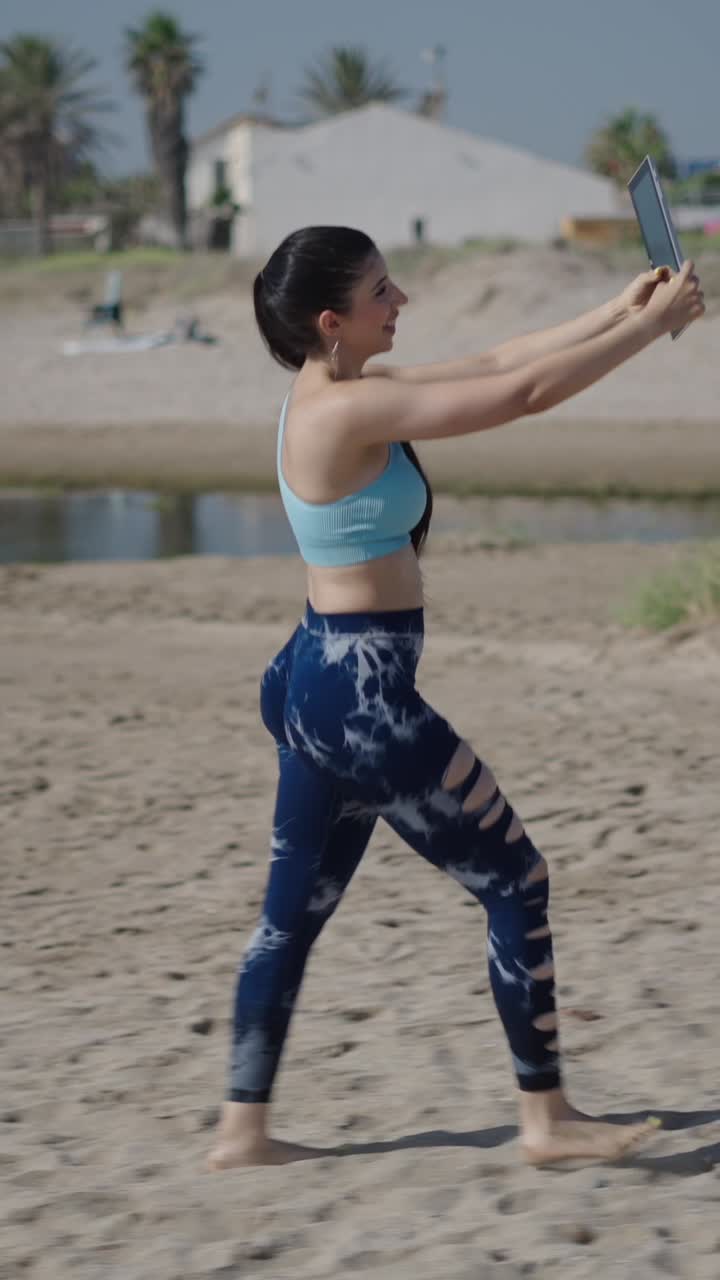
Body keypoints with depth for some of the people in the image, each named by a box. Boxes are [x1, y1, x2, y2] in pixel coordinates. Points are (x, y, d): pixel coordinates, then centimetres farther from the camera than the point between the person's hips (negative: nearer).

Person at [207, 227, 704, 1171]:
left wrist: (617, 314, 10)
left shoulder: (340, 393, 9)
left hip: (323, 680, 10)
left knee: (296, 910, 15)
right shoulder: (349, 409, -21)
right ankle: (546, 1118, 10)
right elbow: (523, 394, -23)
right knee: (519, 882, 2)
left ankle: (243, 1129, 21)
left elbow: (495, 365, 14)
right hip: (362, 692, -10)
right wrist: (652, 323, -15)